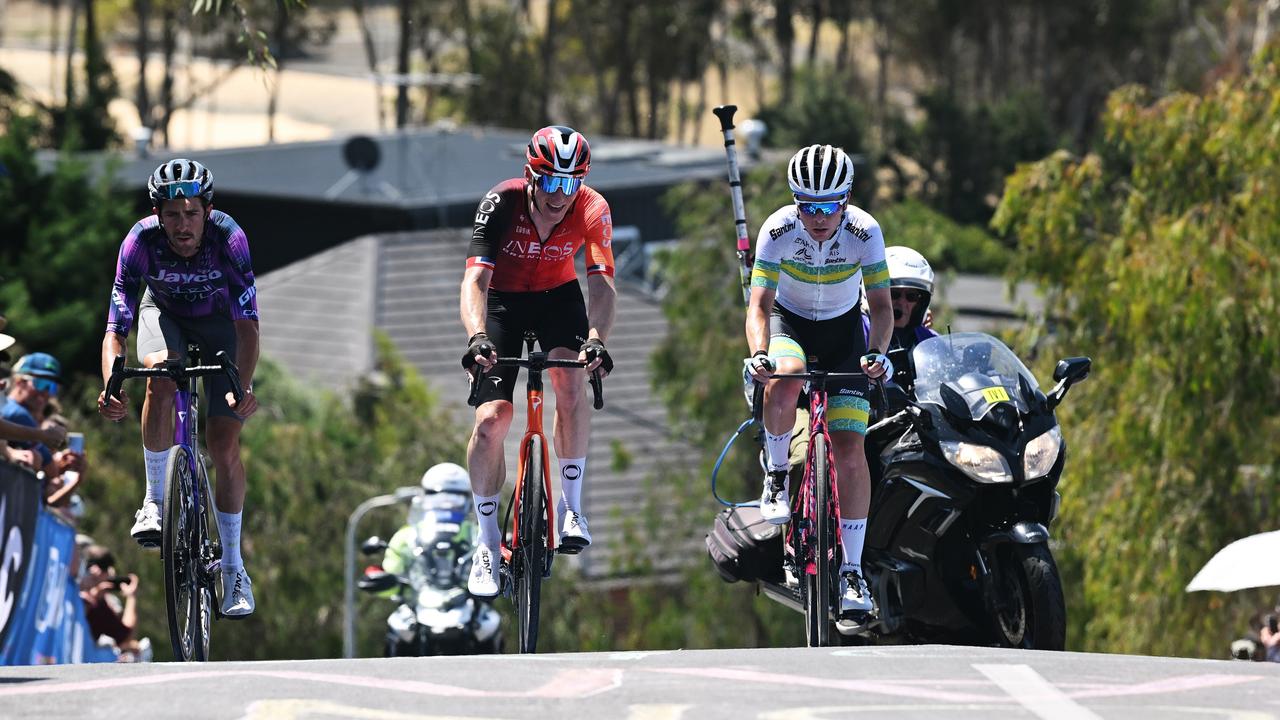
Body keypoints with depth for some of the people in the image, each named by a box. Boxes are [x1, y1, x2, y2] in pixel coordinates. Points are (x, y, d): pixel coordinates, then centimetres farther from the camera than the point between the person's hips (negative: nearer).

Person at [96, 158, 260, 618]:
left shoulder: (228, 238, -34)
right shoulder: (141, 241, -32)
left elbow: (247, 324, -38)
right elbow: (116, 330, -34)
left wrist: (243, 388, -54)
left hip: (219, 318, 0)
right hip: (164, 312, 0)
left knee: (225, 446, -9)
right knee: (160, 375, -35)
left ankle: (233, 567, 7)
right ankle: (155, 500, -18)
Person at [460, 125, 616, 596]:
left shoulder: (592, 211, -25)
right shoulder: (501, 204, -30)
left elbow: (602, 283, -33)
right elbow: (475, 279, -38)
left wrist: (596, 339, -52)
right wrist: (477, 337, -56)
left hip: (558, 297, 1)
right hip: (503, 301, -1)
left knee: (570, 380, -29)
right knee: (491, 418, -14)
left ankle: (572, 505, -12)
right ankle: (487, 547, 1)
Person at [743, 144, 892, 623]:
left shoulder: (864, 232, -23)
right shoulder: (779, 231, -25)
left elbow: (882, 306, -20)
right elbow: (759, 305, -27)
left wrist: (877, 353, -39)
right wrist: (759, 354, -46)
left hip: (843, 331, 1)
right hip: (789, 322, -1)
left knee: (849, 447, -12)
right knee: (785, 380, -38)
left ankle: (852, 571, -6)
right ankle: (776, 474, -10)